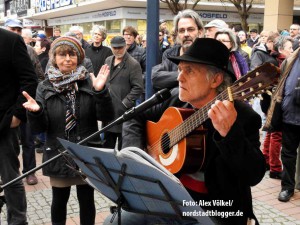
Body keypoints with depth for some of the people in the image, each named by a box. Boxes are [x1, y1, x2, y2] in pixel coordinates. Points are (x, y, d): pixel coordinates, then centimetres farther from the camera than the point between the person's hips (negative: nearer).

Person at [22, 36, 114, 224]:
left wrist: (100, 91, -25)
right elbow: (40, 127, -3)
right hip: (58, 155, 1)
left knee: (87, 199, 12)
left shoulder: (90, 82, -4)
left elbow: (106, 116, -10)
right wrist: (36, 112, -24)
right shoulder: (45, 87, 0)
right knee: (59, 200, 15)